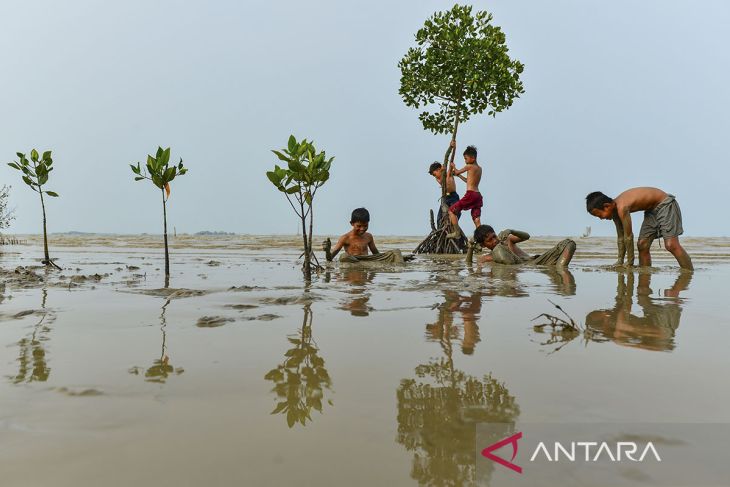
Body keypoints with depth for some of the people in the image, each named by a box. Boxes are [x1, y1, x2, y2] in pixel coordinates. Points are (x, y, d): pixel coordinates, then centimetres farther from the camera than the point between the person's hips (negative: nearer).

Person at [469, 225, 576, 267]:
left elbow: (526, 236, 22)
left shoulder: (505, 239, 29)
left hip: (537, 262, 4)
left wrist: (511, 231, 3)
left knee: (569, 243, -13)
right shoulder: (485, 259, 19)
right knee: (498, 249, -30)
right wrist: (470, 249, 2)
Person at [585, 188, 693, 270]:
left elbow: (628, 236, -26)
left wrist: (630, 262, -17)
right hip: (652, 210, 9)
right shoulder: (615, 210, -3)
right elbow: (621, 237, 5)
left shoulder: (621, 207, -31)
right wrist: (620, 261, 5)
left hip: (665, 204, -9)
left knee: (671, 245, -19)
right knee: (642, 245, 1)